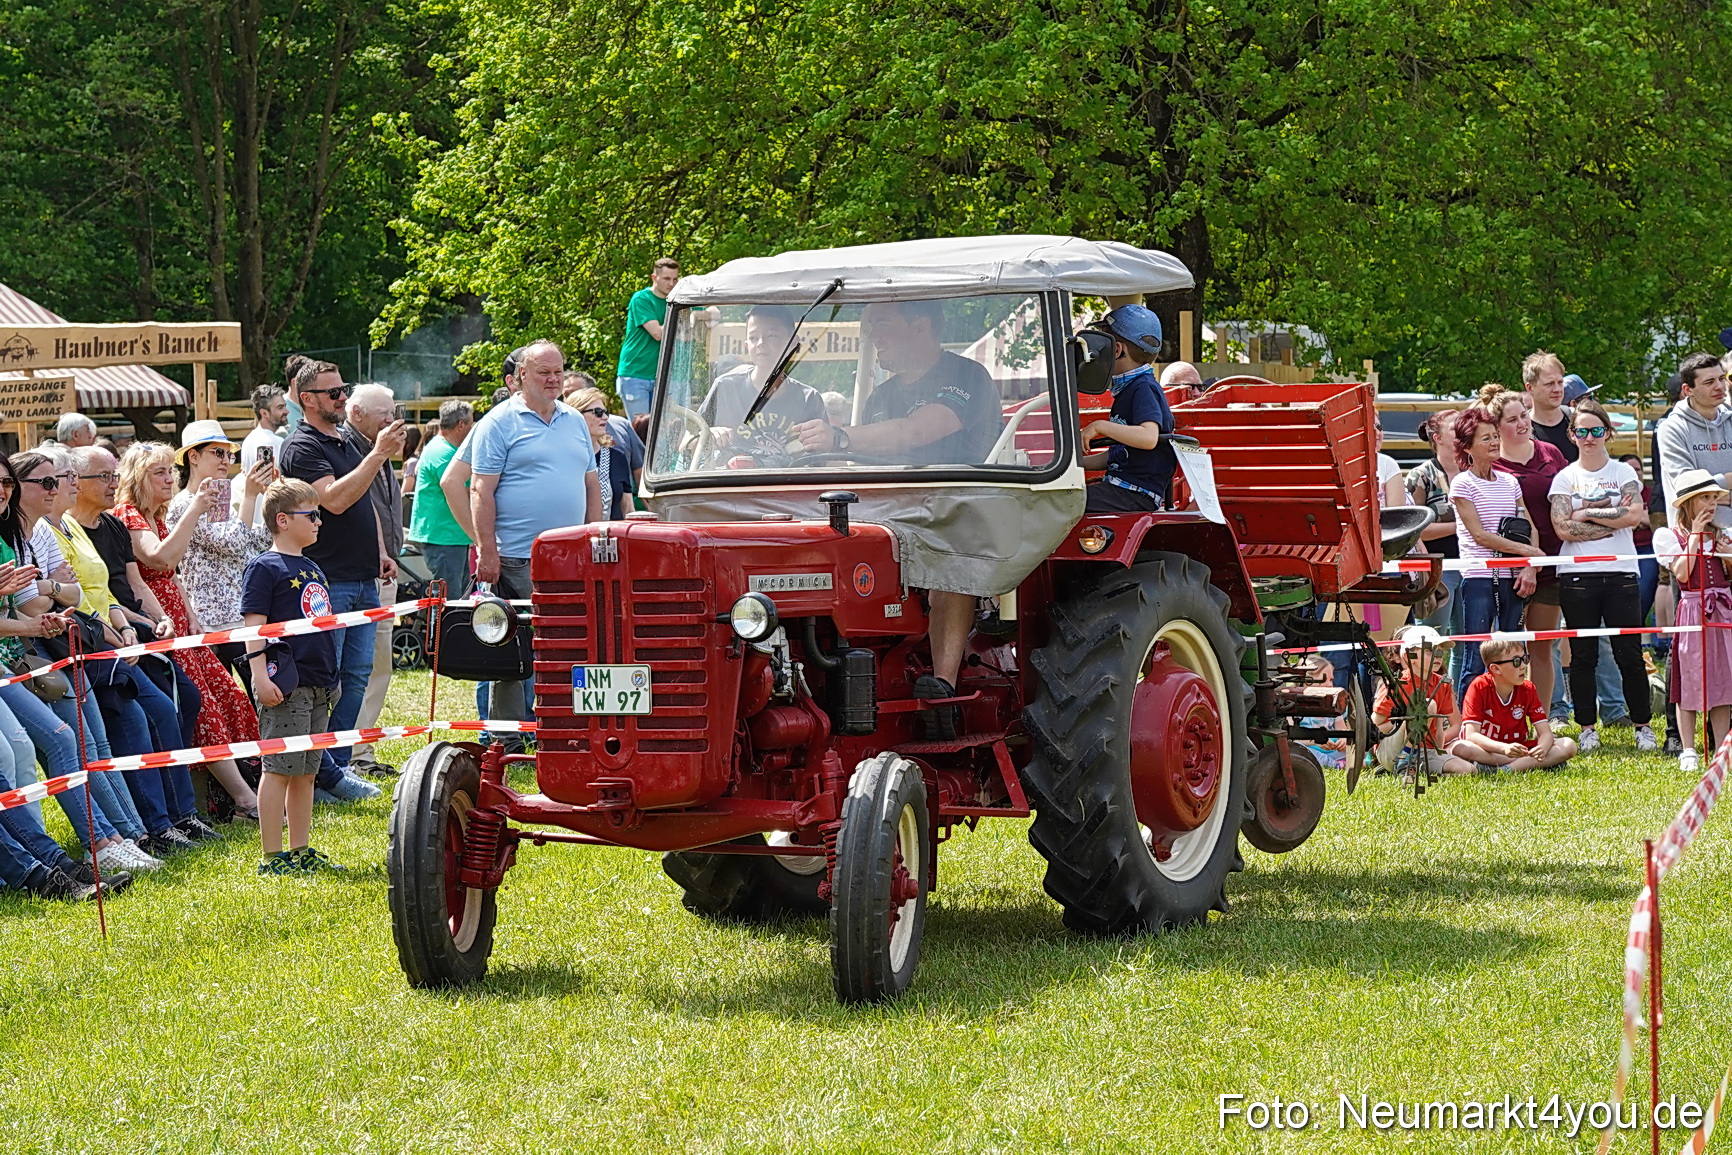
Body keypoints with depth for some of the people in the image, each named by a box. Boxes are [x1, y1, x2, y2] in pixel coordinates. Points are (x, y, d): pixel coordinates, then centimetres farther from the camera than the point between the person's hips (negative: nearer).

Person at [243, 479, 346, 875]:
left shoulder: (312, 569, 19)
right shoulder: (265, 567, -7)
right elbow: (253, 625, -12)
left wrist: (330, 679, 23)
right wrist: (261, 677, -20)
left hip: (318, 683, 8)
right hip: (286, 685, -8)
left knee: (306, 770, 12)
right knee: (279, 767, -6)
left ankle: (301, 851, 18)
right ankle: (271, 856, -4)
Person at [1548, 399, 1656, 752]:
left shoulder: (1623, 472, 8)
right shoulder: (1565, 477, 6)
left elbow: (1635, 515, -9)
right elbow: (1563, 527, -8)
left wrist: (1587, 514, -8)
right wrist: (1612, 520, -8)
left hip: (1621, 573, 0)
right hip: (1578, 575, 0)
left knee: (1629, 654, 0)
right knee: (1583, 656, 3)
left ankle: (1643, 726, 9)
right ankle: (1587, 728, 11)